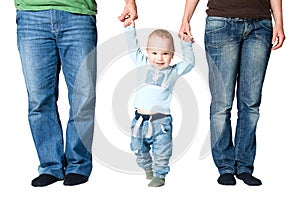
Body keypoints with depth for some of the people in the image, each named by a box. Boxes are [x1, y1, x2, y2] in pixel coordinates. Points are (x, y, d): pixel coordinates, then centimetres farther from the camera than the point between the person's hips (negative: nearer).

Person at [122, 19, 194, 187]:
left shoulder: (173, 71, 6)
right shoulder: (143, 65, 9)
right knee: (139, 149, 16)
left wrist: (187, 45, 7)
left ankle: (159, 174, 18)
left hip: (161, 120, -2)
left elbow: (189, 63, 13)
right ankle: (147, 168, 39)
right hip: (140, 118, 2)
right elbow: (134, 49, 17)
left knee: (161, 151, 1)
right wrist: (131, 29, 16)